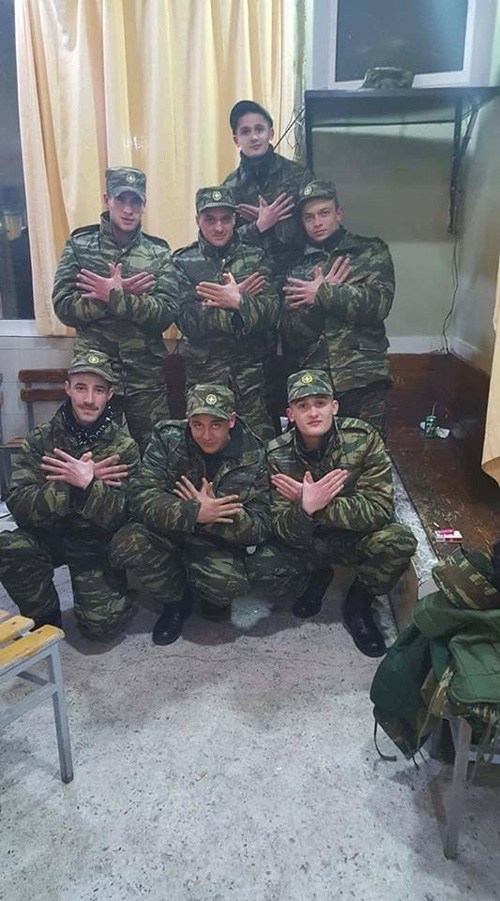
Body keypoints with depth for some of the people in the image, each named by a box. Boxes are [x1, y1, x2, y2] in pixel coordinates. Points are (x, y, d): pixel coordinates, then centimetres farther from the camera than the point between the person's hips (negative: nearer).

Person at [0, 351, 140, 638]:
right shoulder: (41, 439, -7)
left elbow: (119, 517, -19)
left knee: (102, 624, -19)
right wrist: (75, 483, -29)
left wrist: (88, 485, -37)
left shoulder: (124, 448, -11)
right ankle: (44, 615, 0)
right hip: (48, 536, 2)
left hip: (98, 544, -1)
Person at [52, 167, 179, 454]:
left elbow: (166, 314, -9)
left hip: (147, 376, 0)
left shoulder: (159, 253, 4)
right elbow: (64, 306, -7)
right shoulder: (79, 244, 3)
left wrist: (115, 296, -18)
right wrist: (121, 292, -14)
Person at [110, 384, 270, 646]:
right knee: (126, 544, -28)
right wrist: (194, 513, -34)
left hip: (219, 545, -1)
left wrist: (212, 513, -30)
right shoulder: (168, 440, -12)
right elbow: (140, 498, -22)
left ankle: (212, 598, 10)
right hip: (167, 534, 2)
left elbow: (259, 527, -14)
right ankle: (175, 602, 1)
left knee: (227, 584, -32)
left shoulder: (253, 457, -11)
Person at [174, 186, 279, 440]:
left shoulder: (254, 257, 8)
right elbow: (189, 322, -8)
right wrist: (237, 297, -13)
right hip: (204, 370, -1)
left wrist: (238, 302, -21)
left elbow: (272, 312, -4)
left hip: (252, 370, 1)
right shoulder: (183, 262, 4)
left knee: (260, 439, -1)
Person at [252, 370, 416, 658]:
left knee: (400, 540, -31)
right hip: (307, 541, 1)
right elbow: (284, 532, -18)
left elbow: (380, 508, -25)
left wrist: (317, 505, -34)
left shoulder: (363, 437, -20)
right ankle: (317, 578, 10)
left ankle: (358, 605, 0)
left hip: (357, 537, -1)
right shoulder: (278, 455, -17)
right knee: (263, 569, -26)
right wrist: (305, 508, -41)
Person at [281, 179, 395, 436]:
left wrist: (321, 294, -6)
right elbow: (291, 336, 2)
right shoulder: (297, 269, 13)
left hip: (363, 378, -2)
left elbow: (379, 303, -10)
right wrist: (325, 292, -8)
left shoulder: (371, 252, 10)